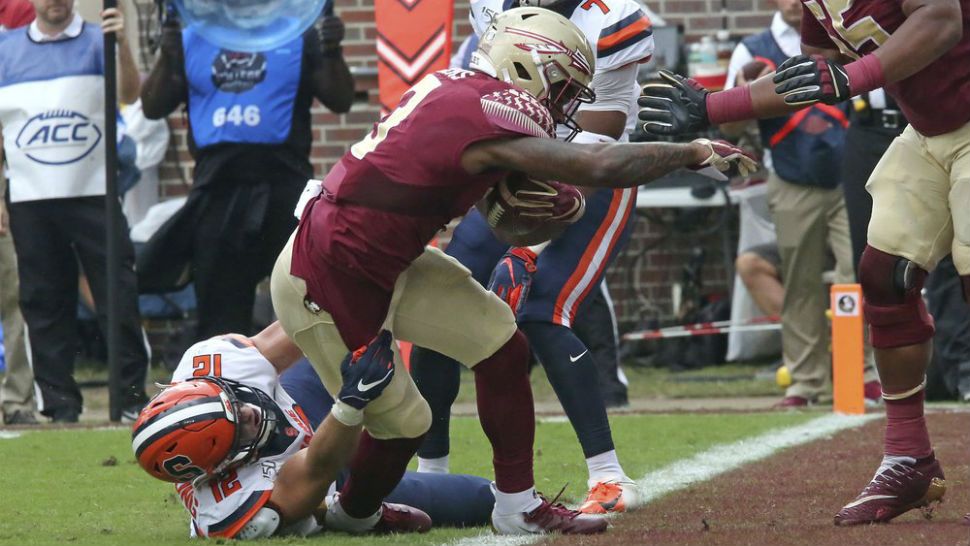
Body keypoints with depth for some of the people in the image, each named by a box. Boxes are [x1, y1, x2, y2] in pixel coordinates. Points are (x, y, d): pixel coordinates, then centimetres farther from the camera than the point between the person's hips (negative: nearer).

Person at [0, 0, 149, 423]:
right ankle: (60, 402, 8)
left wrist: (121, 44, -28)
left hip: (92, 194, -2)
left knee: (118, 296, -5)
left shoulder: (96, 41, 4)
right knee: (43, 304, 3)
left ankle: (132, 395, -1)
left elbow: (128, 94, -10)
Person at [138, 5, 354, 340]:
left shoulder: (300, 38, 6)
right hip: (218, 190, 2)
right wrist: (167, 58, -10)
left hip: (284, 185, -2)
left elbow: (340, 101, 3)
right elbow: (152, 107, 7)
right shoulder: (190, 41, 11)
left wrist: (332, 54, -16)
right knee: (219, 310, 5)